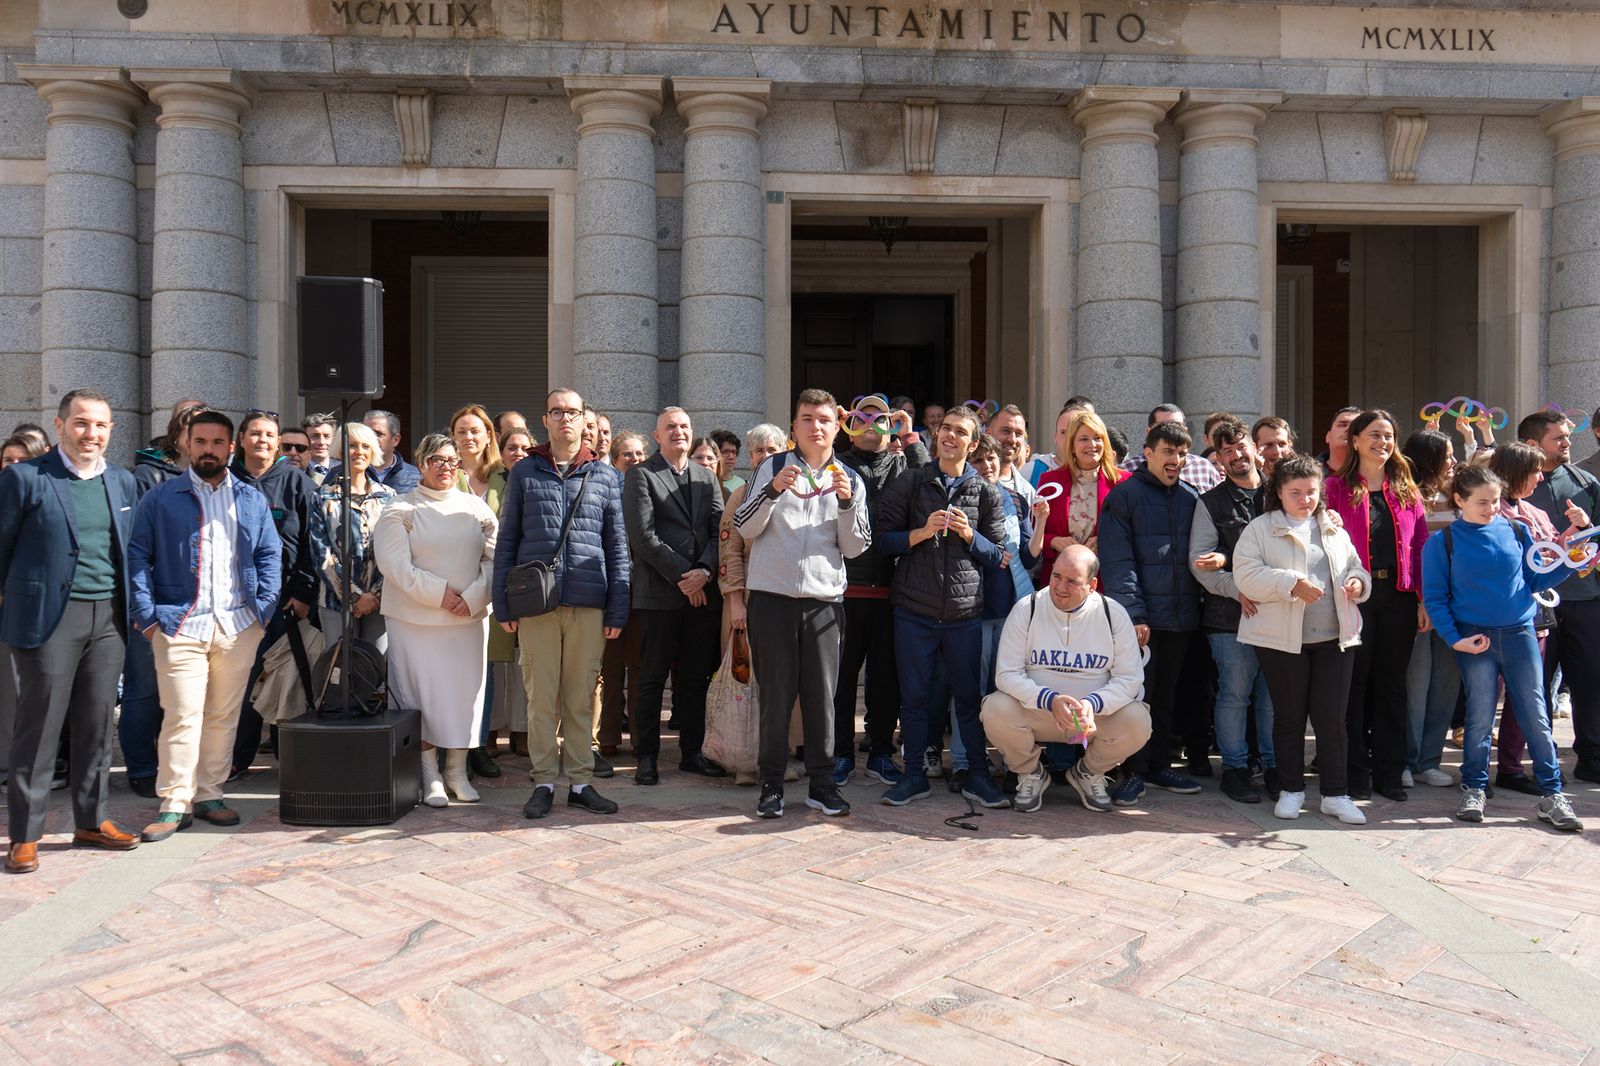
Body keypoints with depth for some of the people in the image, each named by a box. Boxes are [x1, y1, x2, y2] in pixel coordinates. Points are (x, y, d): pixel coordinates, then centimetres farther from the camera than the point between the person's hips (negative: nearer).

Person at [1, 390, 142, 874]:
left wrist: (135, 607, 11)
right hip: (48, 617, -4)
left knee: (97, 724, 11)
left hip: (107, 618, 5)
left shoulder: (123, 482, 11)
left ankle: (91, 821, 22)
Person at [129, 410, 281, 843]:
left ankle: (208, 794, 19)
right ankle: (174, 803, 1)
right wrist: (147, 615, -7)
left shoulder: (252, 501, 12)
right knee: (182, 716, -7)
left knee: (224, 717, 8)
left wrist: (263, 608, 0)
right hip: (180, 625, -3)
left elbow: (270, 555, 11)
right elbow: (137, 556, 2)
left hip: (238, 627, 3)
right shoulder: (160, 498, 5)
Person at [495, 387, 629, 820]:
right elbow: (506, 540, 8)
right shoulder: (525, 472, 9)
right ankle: (544, 782, 14)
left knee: (581, 697, 7)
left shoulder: (605, 476, 10)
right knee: (541, 696, 4)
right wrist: (503, 604, 1)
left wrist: (618, 607, 2)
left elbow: (617, 544, 8)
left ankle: (581, 782, 16)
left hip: (589, 603, 1)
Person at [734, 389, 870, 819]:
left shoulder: (849, 479, 10)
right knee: (775, 694, 3)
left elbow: (854, 548, 4)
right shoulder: (772, 469, 6)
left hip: (824, 599, 2)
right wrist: (774, 489, -15)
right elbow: (744, 528, -1)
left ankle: (822, 783, 16)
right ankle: (771, 783, 13)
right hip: (772, 596, -1)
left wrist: (847, 501, -11)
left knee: (822, 694, 5)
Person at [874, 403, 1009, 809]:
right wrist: (922, 532, -13)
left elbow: (997, 554, 9)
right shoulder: (909, 482, 5)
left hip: (964, 612, 1)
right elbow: (882, 539, 2)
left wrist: (968, 534, -9)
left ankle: (977, 775, 20)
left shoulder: (986, 493, 8)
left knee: (969, 695, 7)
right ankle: (914, 775, 18)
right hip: (914, 611, 0)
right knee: (914, 695, 6)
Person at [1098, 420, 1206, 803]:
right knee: (1137, 693, 0)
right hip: (1140, 616, -5)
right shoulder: (1124, 495, -4)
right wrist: (1134, 613, -16)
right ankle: (1134, 771, 10)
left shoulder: (1191, 496, 12)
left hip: (1181, 614, 5)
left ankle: (1159, 765, 25)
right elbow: (1117, 561, -10)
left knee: (1166, 694, 14)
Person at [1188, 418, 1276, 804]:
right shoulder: (1210, 503, 7)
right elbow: (1198, 561, 0)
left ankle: (1273, 766, 19)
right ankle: (1234, 768, 11)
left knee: (1273, 694, 6)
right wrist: (1237, 590, -14)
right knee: (1235, 693, 0)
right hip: (1230, 615, -2)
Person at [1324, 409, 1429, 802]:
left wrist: (1424, 599, 2)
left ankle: (1389, 771, 18)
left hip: (1398, 597, 4)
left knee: (1391, 683, 9)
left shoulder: (1407, 490, 11)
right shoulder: (1336, 489, 0)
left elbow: (1420, 546, 8)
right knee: (1354, 683, 3)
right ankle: (1355, 772, 12)